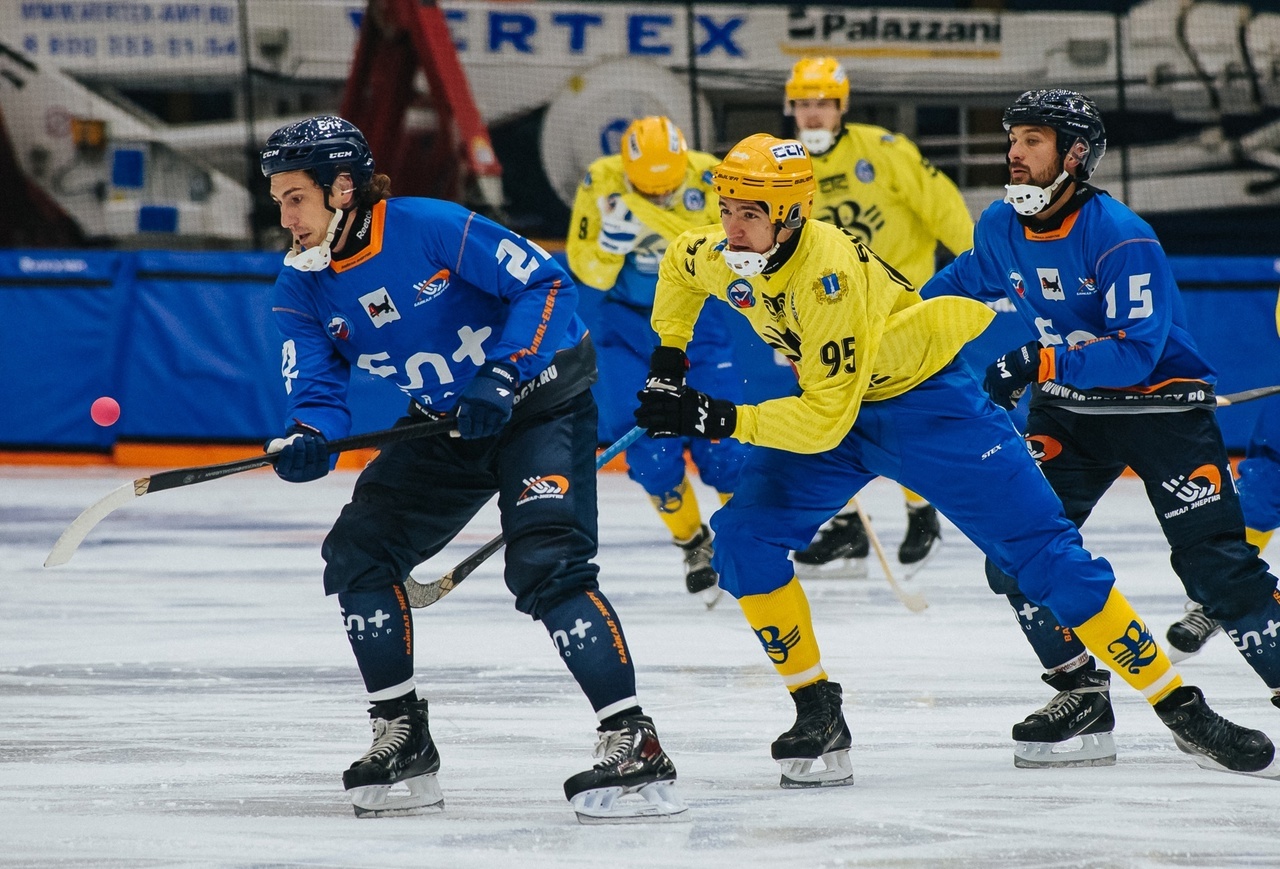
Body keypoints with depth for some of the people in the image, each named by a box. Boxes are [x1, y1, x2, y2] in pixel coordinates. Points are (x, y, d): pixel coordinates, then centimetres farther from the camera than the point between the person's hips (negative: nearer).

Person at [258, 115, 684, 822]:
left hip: (540, 399, -8)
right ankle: (402, 740, 10)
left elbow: (546, 284, -23)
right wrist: (309, 439, -30)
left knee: (545, 564, -24)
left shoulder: (433, 228, -25)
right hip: (446, 420, 8)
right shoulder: (302, 290, -4)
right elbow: (317, 388, -7)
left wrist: (501, 376, -30)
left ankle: (634, 746, -24)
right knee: (357, 551, -1)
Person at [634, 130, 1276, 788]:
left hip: (927, 404, -7)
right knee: (744, 537, -13)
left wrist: (720, 420, -36)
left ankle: (1181, 709, 1)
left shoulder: (828, 278, -35)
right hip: (833, 397, 7)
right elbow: (679, 267, 16)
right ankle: (820, 720, -2)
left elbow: (823, 423, -36)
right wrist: (668, 362, 11)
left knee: (1040, 549, -7)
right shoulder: (716, 257, -12)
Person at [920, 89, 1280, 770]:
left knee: (1215, 564, -15)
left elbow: (1138, 351, -31)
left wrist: (1042, 363, -38)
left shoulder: (1122, 239, -24)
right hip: (1067, 413, 6)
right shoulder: (1002, 228, -2)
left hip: (1160, 404, -6)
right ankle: (1081, 696, -1)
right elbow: (962, 285, 21)